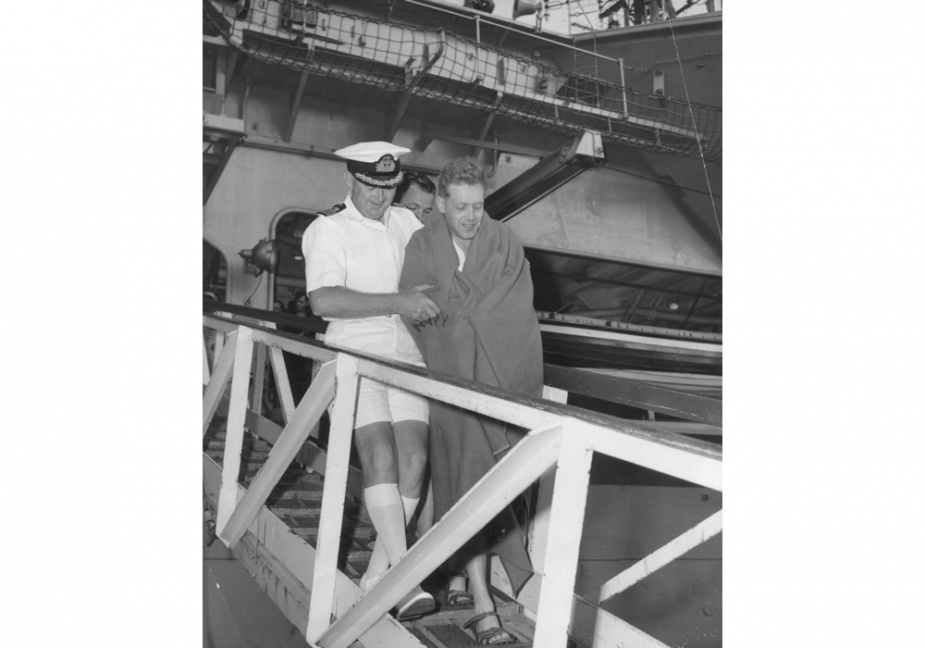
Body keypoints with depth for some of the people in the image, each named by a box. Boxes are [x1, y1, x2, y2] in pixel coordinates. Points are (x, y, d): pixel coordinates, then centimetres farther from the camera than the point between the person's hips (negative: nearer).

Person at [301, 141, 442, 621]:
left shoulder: (407, 222, 16)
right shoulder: (327, 230, 0)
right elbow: (323, 300, -17)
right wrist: (396, 302, -21)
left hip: (406, 356, 4)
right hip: (354, 354, -4)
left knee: (414, 458, -9)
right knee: (380, 454, -21)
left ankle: (376, 574, 4)